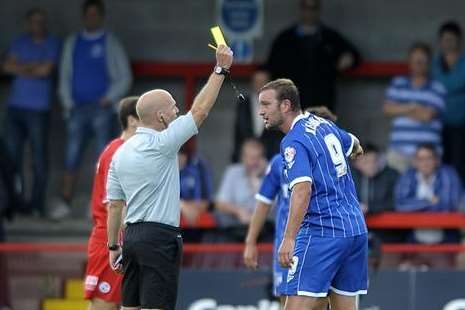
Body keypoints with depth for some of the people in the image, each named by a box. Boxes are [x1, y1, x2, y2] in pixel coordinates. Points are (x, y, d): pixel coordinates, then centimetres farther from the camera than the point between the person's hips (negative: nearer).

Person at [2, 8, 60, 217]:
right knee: (12, 155, 1)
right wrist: (33, 67, -7)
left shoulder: (52, 44, 1)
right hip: (15, 106, 4)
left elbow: (45, 70, -11)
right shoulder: (20, 42, 14)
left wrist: (22, 68, 1)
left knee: (39, 158, -4)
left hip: (38, 108, -4)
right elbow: (7, 67, 2)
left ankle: (37, 203, 1)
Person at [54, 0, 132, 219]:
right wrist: (67, 101, 2)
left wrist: (109, 99, -10)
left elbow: (124, 78, 3)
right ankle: (65, 203, -1)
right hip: (77, 108, 3)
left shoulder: (110, 43, 5)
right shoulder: (72, 43, 14)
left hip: (102, 108, -3)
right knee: (72, 156, -2)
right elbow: (65, 75, 15)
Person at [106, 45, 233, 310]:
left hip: (132, 236, 8)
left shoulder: (121, 153, 9)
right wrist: (221, 69, -6)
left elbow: (114, 205, 12)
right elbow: (200, 110, -11)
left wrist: (113, 246, 17)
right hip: (160, 236, -8)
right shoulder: (161, 144, -13)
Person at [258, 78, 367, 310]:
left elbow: (302, 189, -25)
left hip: (322, 231, -9)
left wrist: (289, 239, -31)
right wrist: (356, 148, 57)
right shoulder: (324, 124, 13)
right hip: (356, 228, 9)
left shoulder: (293, 141, -12)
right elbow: (352, 143, 34)